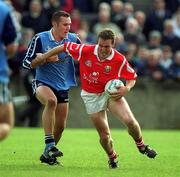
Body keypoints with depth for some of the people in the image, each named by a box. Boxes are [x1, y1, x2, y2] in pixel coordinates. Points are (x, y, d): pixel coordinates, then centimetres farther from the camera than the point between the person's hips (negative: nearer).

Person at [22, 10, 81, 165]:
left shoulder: (73, 39, -2)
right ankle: (49, 144, -37)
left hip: (63, 87, 5)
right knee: (51, 100, -37)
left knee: (60, 125, 7)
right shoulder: (40, 39, -10)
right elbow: (27, 62, -7)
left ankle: (47, 154, 32)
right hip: (43, 83, -5)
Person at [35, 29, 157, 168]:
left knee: (130, 121, -21)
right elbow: (65, 47, -4)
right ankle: (112, 157, 31)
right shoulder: (85, 50, -17)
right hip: (92, 97, 0)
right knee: (104, 135, -2)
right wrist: (44, 56, 4)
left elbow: (132, 77, -2)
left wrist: (126, 89, -23)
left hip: (111, 93, 0)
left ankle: (141, 145, 10)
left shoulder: (120, 60, -17)